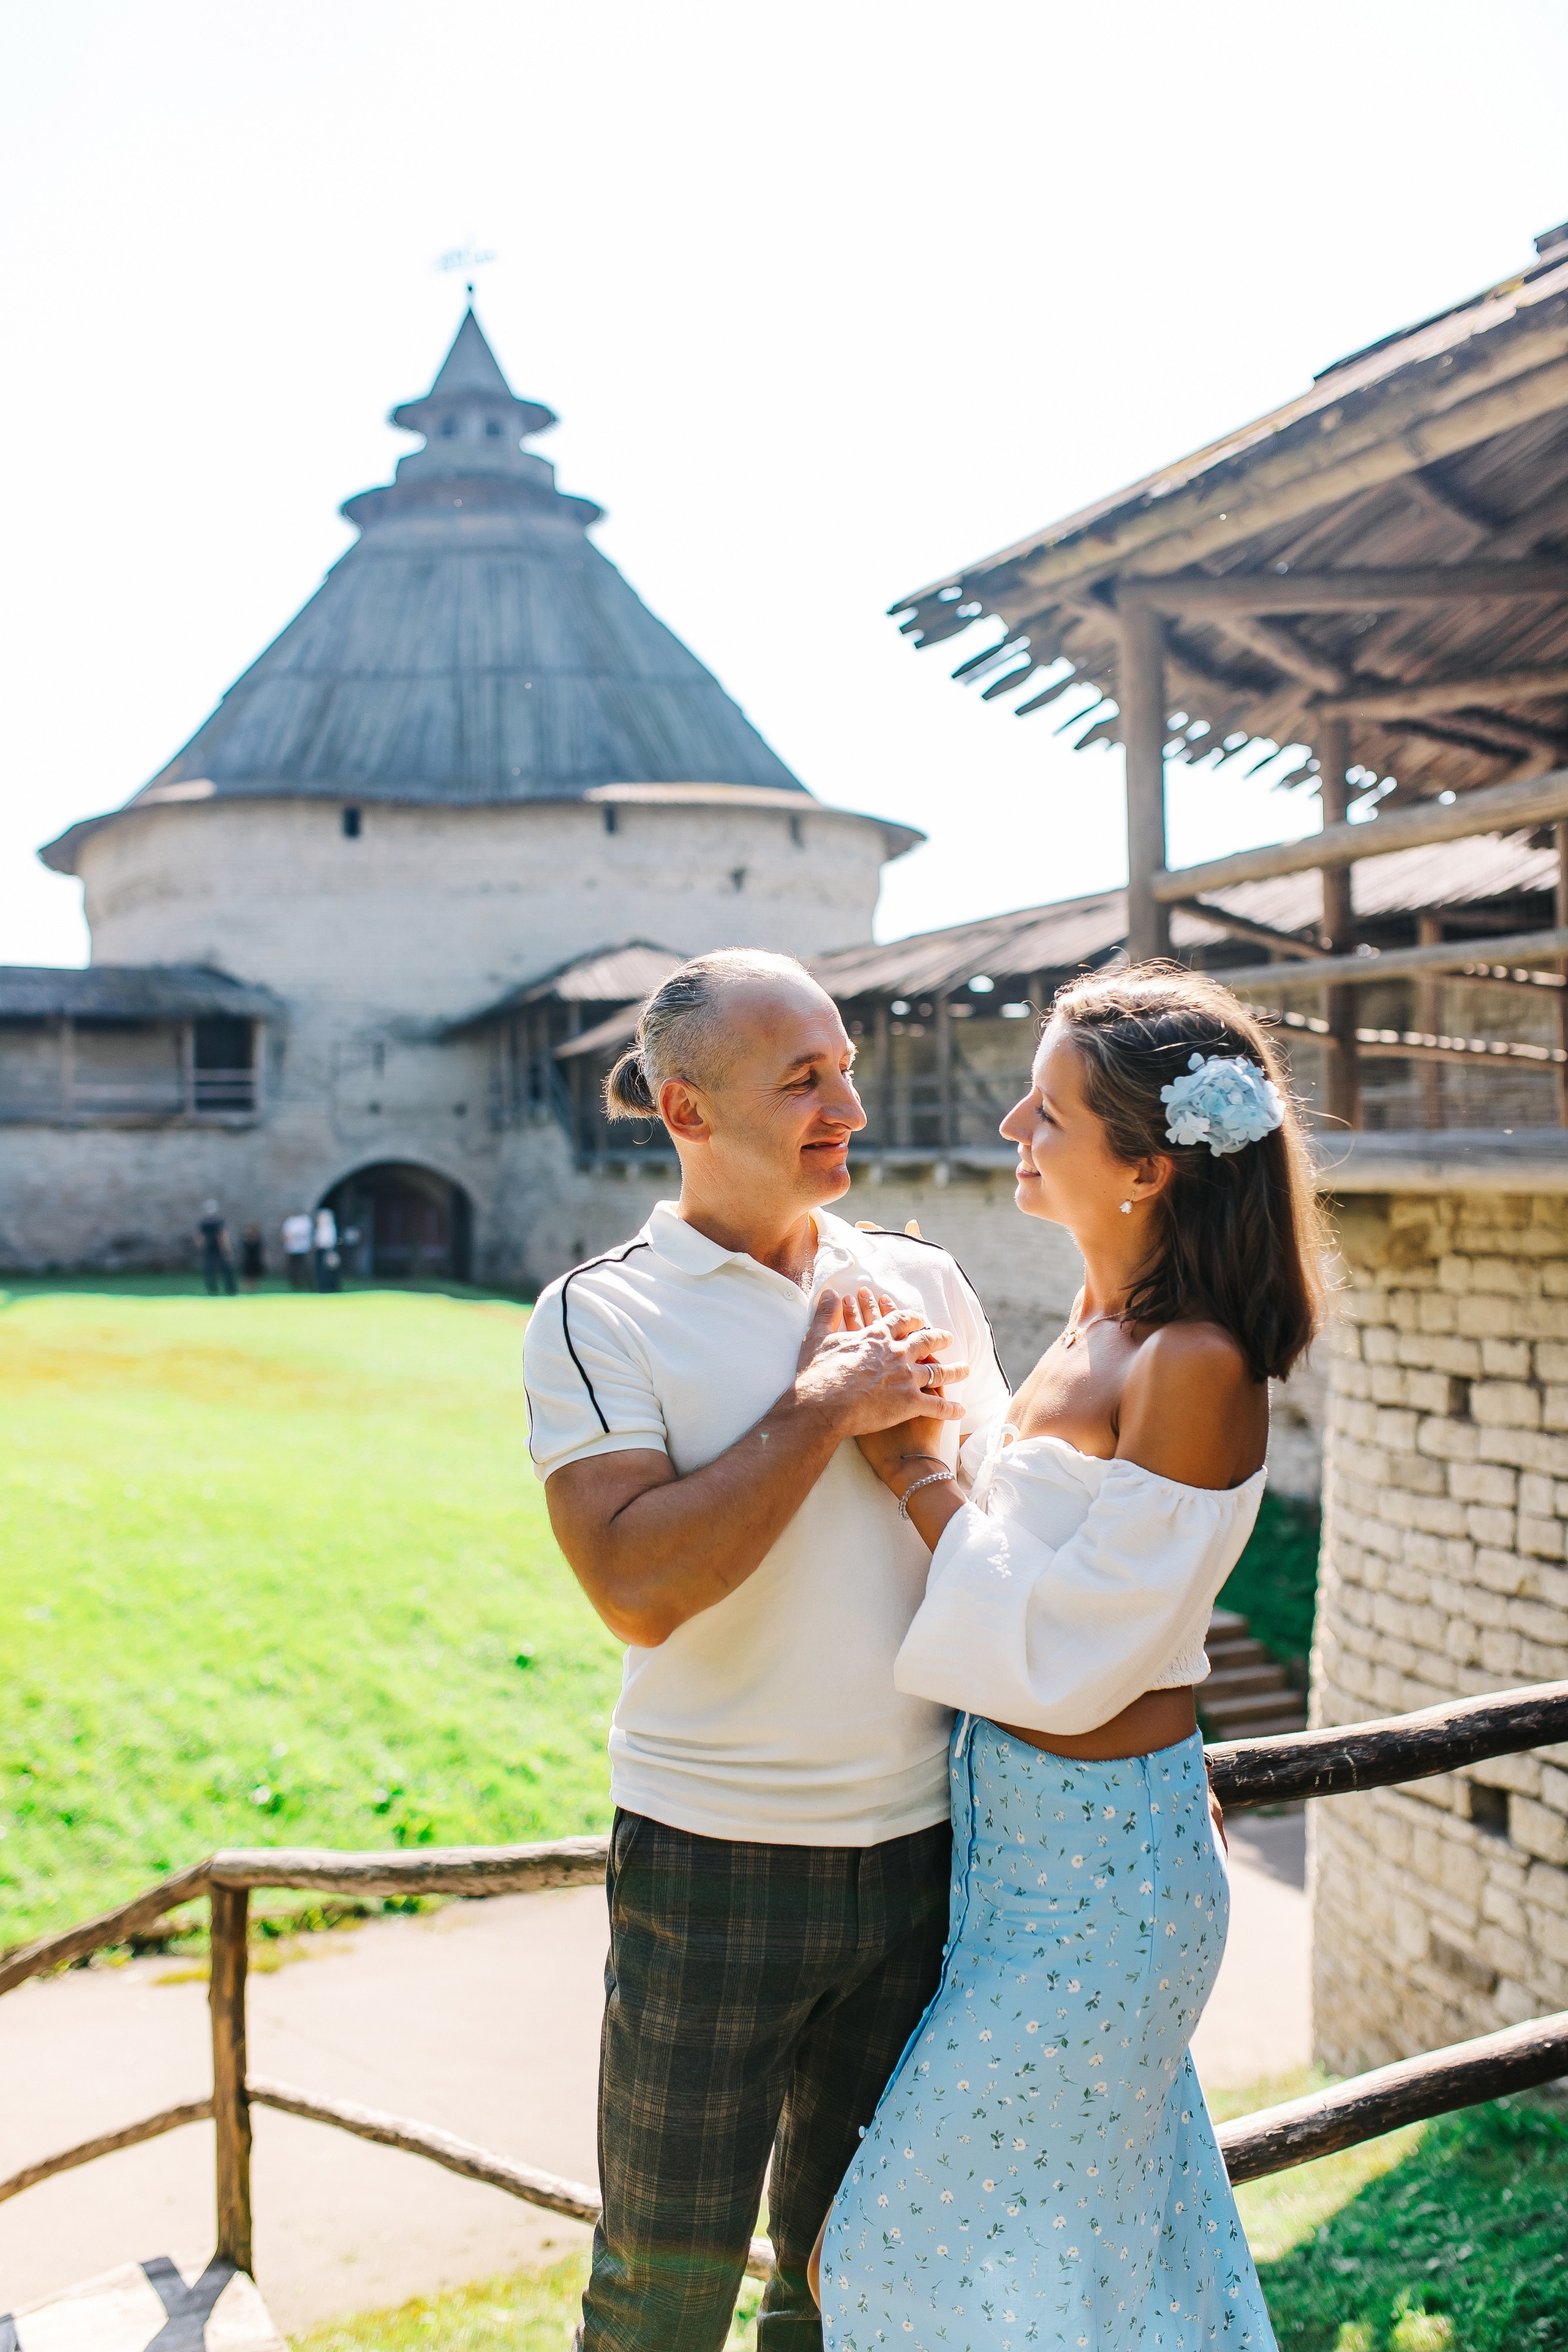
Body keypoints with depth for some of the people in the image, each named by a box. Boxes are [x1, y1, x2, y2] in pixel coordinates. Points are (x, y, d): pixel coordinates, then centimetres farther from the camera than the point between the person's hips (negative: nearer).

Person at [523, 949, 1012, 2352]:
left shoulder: (920, 1280, 4)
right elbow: (639, 1590, -21)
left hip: (919, 1847, 4)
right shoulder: (601, 1315, -8)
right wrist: (826, 1408, -17)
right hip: (714, 1865, -4)